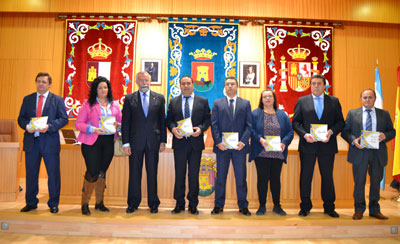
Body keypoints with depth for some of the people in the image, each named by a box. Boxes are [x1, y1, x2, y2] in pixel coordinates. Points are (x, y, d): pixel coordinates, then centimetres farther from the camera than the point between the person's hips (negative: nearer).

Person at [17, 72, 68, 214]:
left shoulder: (57, 100, 3)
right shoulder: (27, 99, 13)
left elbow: (63, 119, -3)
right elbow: (21, 118, 12)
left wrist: (49, 127, -18)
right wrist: (26, 126, -10)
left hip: (50, 142, -3)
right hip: (31, 141, 3)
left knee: (53, 174, 2)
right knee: (31, 174, 11)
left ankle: (53, 204, 16)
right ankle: (31, 203, 27)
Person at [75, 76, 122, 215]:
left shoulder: (114, 105, 12)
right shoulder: (88, 104, 1)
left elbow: (121, 121, 14)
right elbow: (78, 124, -3)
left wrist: (117, 125, -9)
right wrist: (93, 129, -18)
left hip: (109, 141, 4)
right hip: (91, 142, -4)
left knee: (102, 173, 10)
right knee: (92, 172, -6)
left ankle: (99, 203, 22)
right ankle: (85, 203, 12)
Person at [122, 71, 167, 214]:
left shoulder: (159, 98, 8)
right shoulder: (129, 98, 5)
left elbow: (162, 121, 8)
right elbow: (125, 122, 3)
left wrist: (163, 141, 3)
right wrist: (126, 143, -4)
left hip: (153, 142, 0)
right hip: (135, 142, 0)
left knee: (152, 173, 7)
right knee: (134, 173, 7)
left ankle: (153, 203, 19)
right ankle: (133, 203, 22)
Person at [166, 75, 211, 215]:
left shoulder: (203, 101, 6)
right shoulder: (173, 102, 11)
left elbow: (207, 119, 4)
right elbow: (169, 119, 8)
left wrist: (201, 128, -14)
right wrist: (173, 129, -11)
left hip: (196, 142, -1)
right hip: (179, 142, 1)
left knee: (194, 174, 5)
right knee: (179, 174, 7)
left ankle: (193, 204, 18)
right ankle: (179, 204, 20)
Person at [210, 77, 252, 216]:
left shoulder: (245, 103, 9)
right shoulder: (217, 103, 9)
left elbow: (249, 125, 2)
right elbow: (214, 124, 3)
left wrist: (243, 142, -10)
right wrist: (218, 142, -9)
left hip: (239, 146, 0)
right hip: (222, 146, 0)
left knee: (241, 177, 6)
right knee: (220, 177, 7)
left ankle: (243, 206, 18)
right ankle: (218, 205, 18)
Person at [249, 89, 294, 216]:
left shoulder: (282, 115, 11)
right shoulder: (255, 114, 4)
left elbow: (290, 131, 6)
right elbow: (251, 130, -4)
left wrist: (284, 142, -10)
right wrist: (260, 139, -20)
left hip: (278, 153, 2)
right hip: (261, 153, -2)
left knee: (276, 179, 9)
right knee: (262, 178, 2)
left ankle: (277, 205, 23)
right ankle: (262, 206, 16)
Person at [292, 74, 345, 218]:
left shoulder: (334, 101, 8)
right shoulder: (302, 101, 6)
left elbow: (340, 122, 6)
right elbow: (295, 122, 2)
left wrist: (331, 132, -13)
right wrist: (304, 134, -13)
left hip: (327, 145, 1)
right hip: (307, 145, 0)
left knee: (327, 176, 9)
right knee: (305, 177, 6)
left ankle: (329, 207, 24)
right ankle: (305, 207, 20)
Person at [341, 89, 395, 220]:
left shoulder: (384, 114, 10)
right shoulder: (352, 113, 6)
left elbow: (392, 131, 10)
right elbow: (345, 131, 3)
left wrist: (385, 136, -11)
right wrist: (353, 140, -14)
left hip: (378, 153, 2)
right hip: (359, 152, -1)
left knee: (376, 181, 10)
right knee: (359, 182, 4)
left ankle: (375, 210, 25)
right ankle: (359, 210, 17)